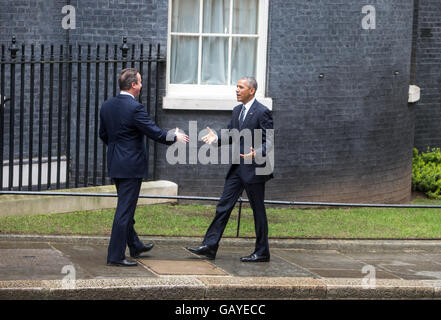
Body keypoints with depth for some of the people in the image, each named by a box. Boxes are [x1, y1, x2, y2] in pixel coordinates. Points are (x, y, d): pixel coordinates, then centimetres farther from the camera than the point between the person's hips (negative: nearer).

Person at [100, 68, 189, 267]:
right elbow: (154, 132, -16)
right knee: (125, 210, -4)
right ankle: (115, 256, -3)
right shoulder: (134, 108, -19)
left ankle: (135, 246, 36)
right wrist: (175, 137, 0)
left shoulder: (107, 106, 5)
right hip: (131, 165, -9)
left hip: (115, 164, 9)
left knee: (126, 207, 21)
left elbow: (103, 135, 15)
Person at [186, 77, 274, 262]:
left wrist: (256, 153, -33)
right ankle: (210, 247, 4)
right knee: (224, 206, 4)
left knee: (258, 210, 1)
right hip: (237, 168, 8)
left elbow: (268, 142, -14)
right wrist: (217, 139, -2)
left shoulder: (262, 112, -12)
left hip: (254, 169, -8)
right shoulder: (237, 111, 13)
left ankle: (262, 253, 10)